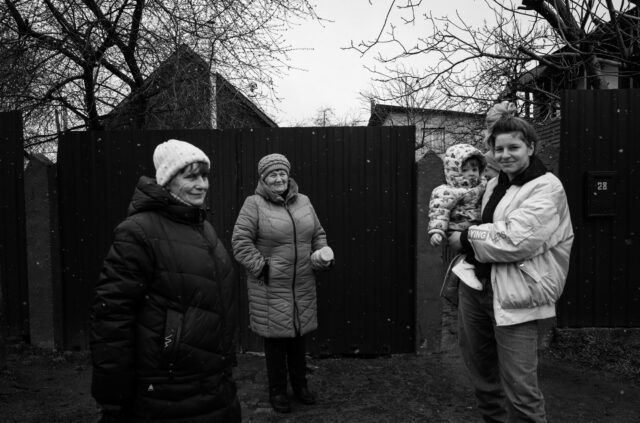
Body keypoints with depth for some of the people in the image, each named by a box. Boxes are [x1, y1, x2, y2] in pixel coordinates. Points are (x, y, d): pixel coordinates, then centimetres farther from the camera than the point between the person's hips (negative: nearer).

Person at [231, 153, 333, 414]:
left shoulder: (303, 202, 9)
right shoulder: (254, 204, -7)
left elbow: (318, 234, 17)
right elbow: (240, 241, -11)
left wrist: (324, 256, 1)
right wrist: (261, 266, -15)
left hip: (303, 287, 4)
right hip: (270, 288, -4)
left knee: (299, 336, 17)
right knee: (275, 338, 7)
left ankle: (300, 385, 37)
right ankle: (277, 391, 28)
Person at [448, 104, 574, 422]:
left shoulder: (546, 188, -9)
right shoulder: (494, 185, 13)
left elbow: (516, 241, -20)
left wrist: (466, 238, -10)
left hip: (514, 297, -8)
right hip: (475, 286, 8)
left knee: (520, 391, -3)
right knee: (481, 371, 20)